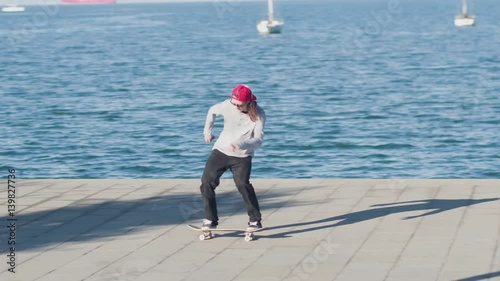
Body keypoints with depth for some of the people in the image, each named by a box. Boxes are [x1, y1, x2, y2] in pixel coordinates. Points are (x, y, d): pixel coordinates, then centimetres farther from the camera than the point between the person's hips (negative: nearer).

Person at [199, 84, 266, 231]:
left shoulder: (259, 114, -19)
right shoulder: (227, 105, -13)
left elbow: (258, 140, -25)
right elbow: (212, 111, 10)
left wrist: (241, 145, -42)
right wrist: (207, 131, 13)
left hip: (242, 156, -3)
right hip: (220, 151, 3)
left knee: (243, 184, -21)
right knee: (206, 183, -6)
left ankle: (255, 219, -4)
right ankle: (210, 219, 8)